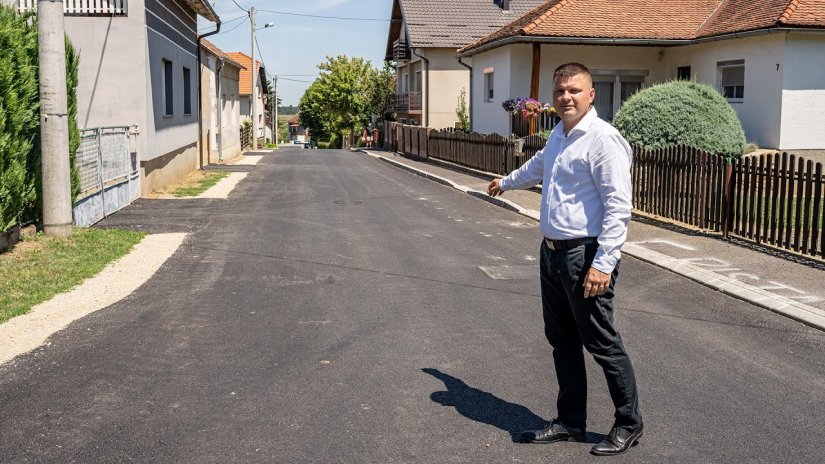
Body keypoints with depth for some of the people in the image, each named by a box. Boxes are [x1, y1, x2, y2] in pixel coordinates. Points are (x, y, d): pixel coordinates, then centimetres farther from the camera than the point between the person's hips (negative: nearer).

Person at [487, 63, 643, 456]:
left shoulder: (603, 139, -15)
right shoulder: (558, 135, 14)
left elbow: (618, 207, -20)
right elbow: (537, 166, 37)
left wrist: (603, 264, -25)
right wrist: (506, 182, 54)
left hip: (585, 256, -9)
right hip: (552, 252, 9)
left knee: (602, 344, 0)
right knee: (561, 341, 14)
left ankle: (628, 424, 17)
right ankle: (571, 422, 26)